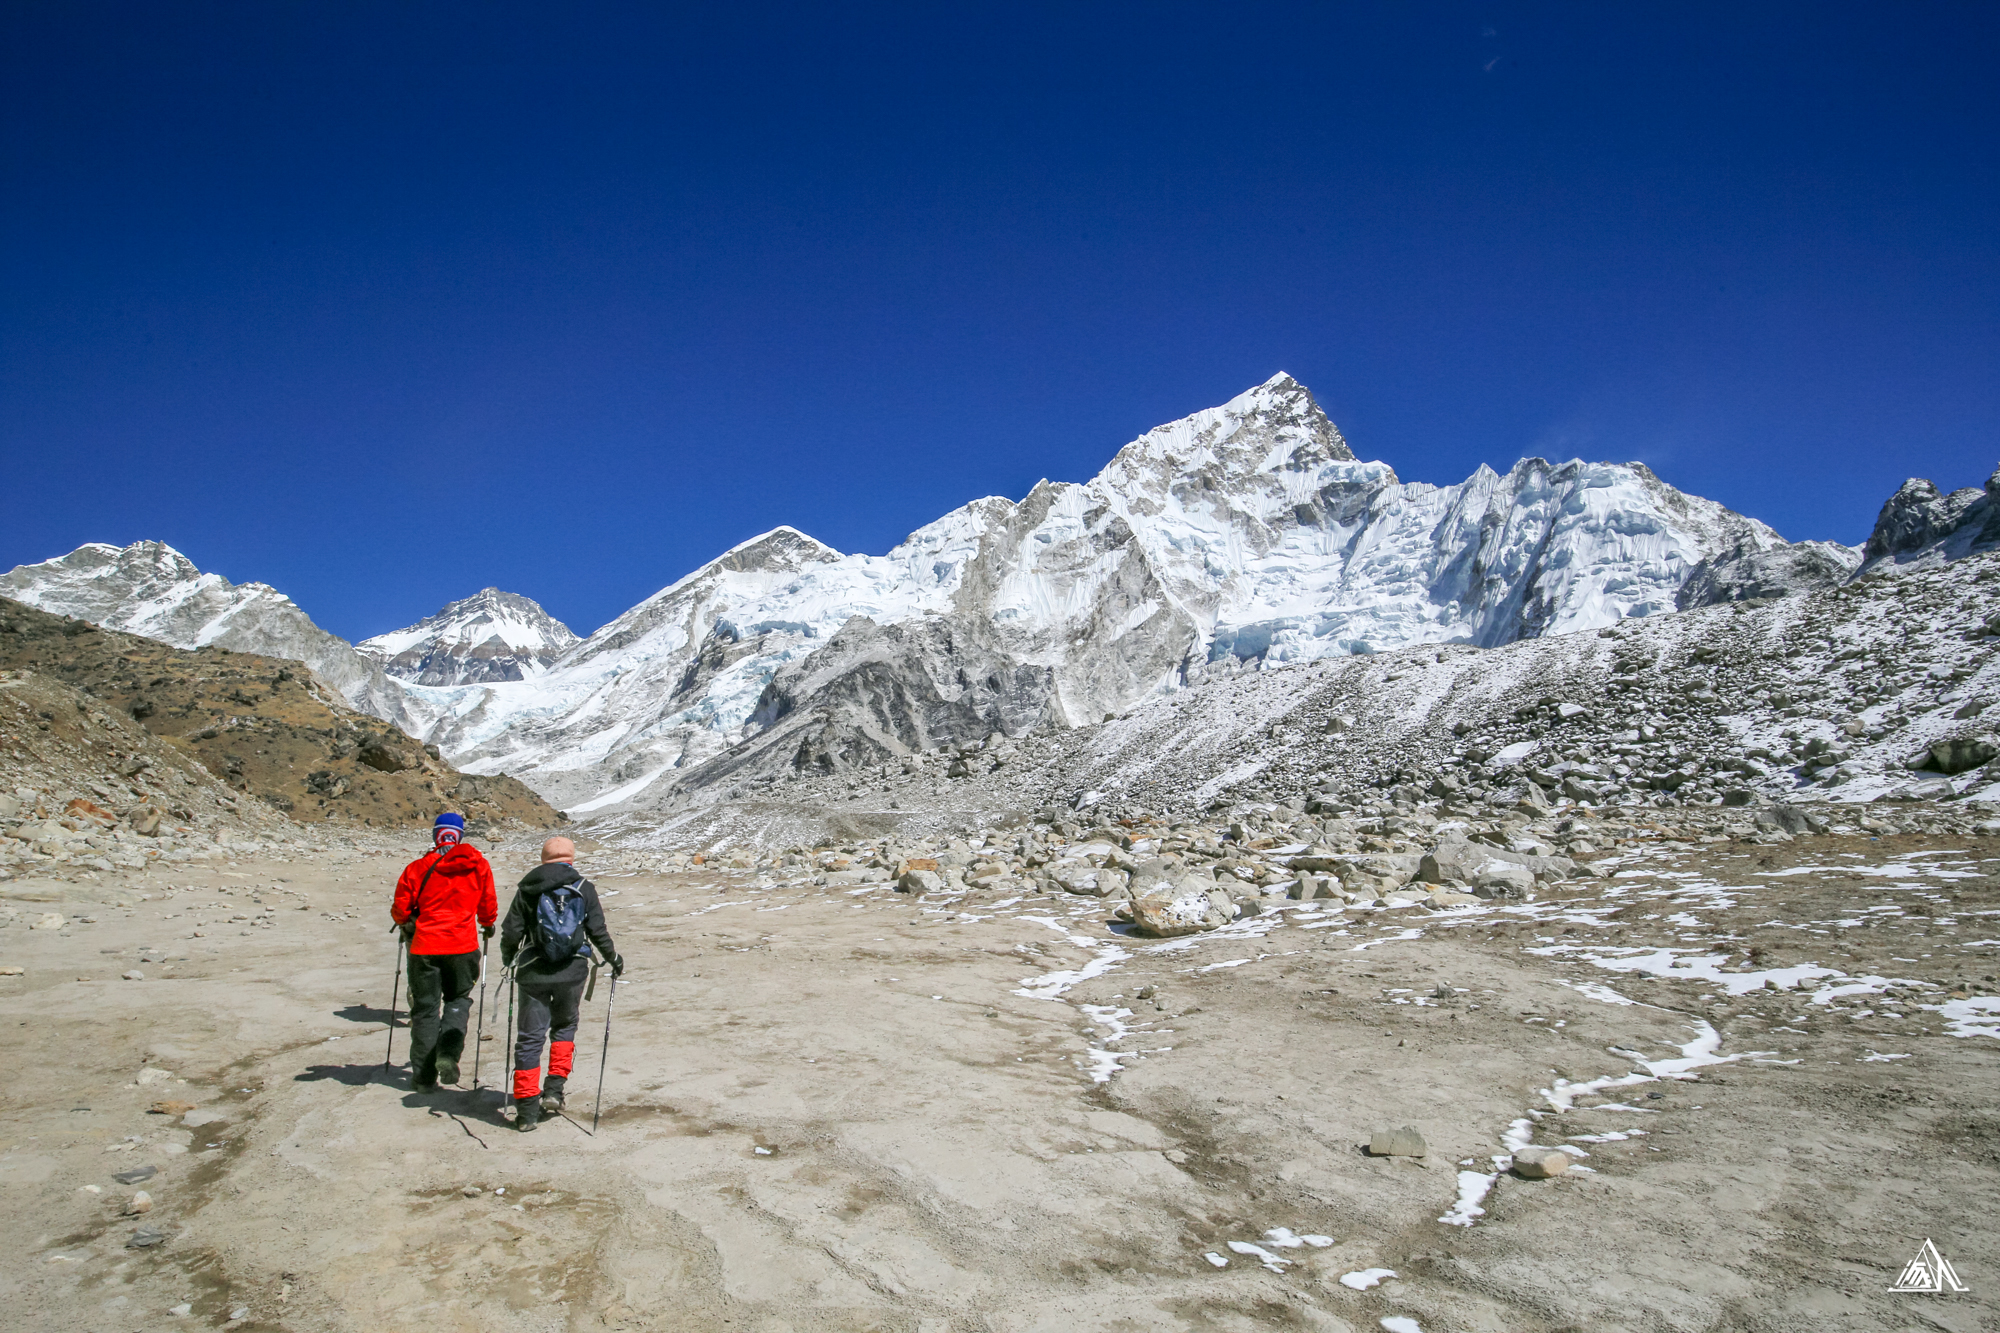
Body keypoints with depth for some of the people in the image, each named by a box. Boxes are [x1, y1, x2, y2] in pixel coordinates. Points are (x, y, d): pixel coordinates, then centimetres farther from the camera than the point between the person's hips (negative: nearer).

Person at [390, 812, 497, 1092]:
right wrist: (487, 925, 29)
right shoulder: (478, 865, -1)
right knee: (458, 1000, 17)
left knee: (425, 1009, 10)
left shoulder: (418, 868, -4)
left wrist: (406, 925, 27)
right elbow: (488, 903, 9)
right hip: (463, 947, 0)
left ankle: (424, 1076, 13)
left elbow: (400, 910, 4)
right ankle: (449, 1054, -5)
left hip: (425, 948, 0)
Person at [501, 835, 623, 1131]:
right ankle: (555, 1089, 12)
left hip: (533, 973, 0)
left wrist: (508, 960, 20)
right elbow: (598, 931, 1)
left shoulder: (527, 889, 1)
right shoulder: (584, 888, 1)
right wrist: (614, 960, 16)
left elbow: (512, 933, 1)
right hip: (572, 973, 1)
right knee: (565, 1027, 22)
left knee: (530, 1038, 6)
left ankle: (527, 1109, 5)